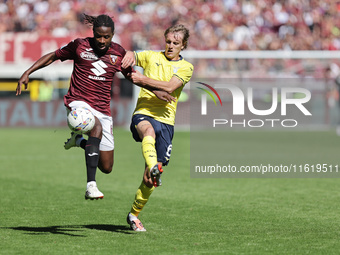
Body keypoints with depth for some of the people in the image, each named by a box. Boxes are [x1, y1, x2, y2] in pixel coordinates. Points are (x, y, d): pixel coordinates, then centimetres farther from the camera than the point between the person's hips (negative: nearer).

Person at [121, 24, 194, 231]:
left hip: (166, 120, 1)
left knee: (151, 177, 1)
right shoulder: (152, 57, 12)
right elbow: (129, 56, 1)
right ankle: (153, 167, -65)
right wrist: (130, 56, -22)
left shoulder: (186, 67, 6)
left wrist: (142, 80, -18)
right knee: (149, 131, -40)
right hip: (143, 113, -1)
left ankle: (134, 214, 17)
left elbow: (170, 87, -11)